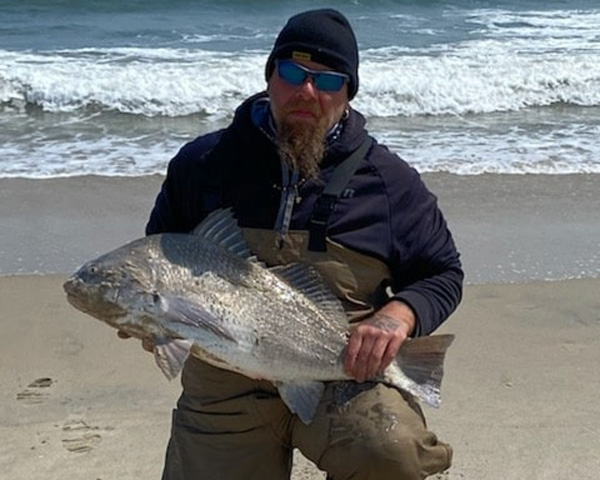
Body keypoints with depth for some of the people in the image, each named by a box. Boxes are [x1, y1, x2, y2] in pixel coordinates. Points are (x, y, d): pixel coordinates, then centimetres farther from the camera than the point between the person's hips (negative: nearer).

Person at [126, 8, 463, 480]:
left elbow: (443, 273, 7)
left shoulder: (389, 180, 0)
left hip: (346, 376, -2)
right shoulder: (203, 162, 3)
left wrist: (399, 314, -14)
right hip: (225, 393, 3)